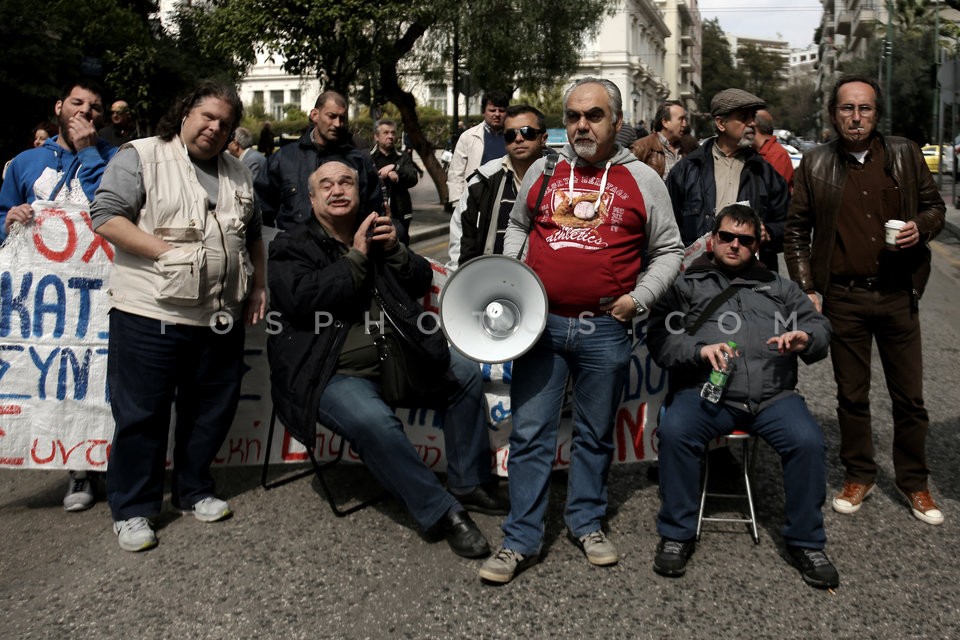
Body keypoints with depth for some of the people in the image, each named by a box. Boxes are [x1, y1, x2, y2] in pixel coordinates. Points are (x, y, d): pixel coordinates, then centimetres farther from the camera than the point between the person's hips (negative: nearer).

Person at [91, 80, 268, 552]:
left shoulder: (237, 173, 17)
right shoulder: (141, 156, -3)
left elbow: (253, 235, 25)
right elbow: (106, 216, -11)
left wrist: (259, 286, 14)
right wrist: (165, 251, -17)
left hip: (220, 317, 6)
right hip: (150, 314, -5)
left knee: (211, 409, 13)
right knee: (141, 413, 2)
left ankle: (194, 491, 32)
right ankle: (132, 510, 16)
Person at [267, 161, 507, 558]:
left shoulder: (376, 231, 17)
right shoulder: (291, 248, -1)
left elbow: (422, 283, 15)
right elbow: (304, 300, -20)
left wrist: (394, 250, -5)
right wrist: (357, 256, -13)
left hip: (396, 358, 7)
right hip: (333, 374, -7)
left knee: (465, 373, 1)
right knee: (374, 422, -35)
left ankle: (470, 484, 8)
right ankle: (440, 514, -22)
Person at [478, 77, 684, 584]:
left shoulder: (642, 180, 4)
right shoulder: (542, 171, 8)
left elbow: (668, 251, 9)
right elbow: (517, 225, 22)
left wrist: (639, 298, -4)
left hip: (604, 330, 0)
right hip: (540, 322, 1)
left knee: (595, 434, 13)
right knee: (530, 434, 1)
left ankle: (587, 522, 31)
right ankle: (521, 540, 11)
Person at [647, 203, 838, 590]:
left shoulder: (778, 287, 26)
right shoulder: (687, 284, 17)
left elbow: (819, 325, 19)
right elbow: (659, 337, 5)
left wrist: (806, 338, -5)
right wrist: (699, 350, -14)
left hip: (773, 396, 2)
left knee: (808, 441, -25)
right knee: (674, 432, -31)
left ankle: (805, 543, -5)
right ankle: (677, 535, -11)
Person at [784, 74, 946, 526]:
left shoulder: (905, 155, 4)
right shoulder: (815, 164, 3)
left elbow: (934, 205, 14)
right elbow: (796, 231, 5)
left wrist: (921, 227, -9)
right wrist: (807, 289, -1)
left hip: (897, 294, 1)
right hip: (843, 298, 0)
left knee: (909, 397, 7)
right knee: (851, 396, 11)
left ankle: (914, 482, 23)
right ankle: (859, 476, 27)